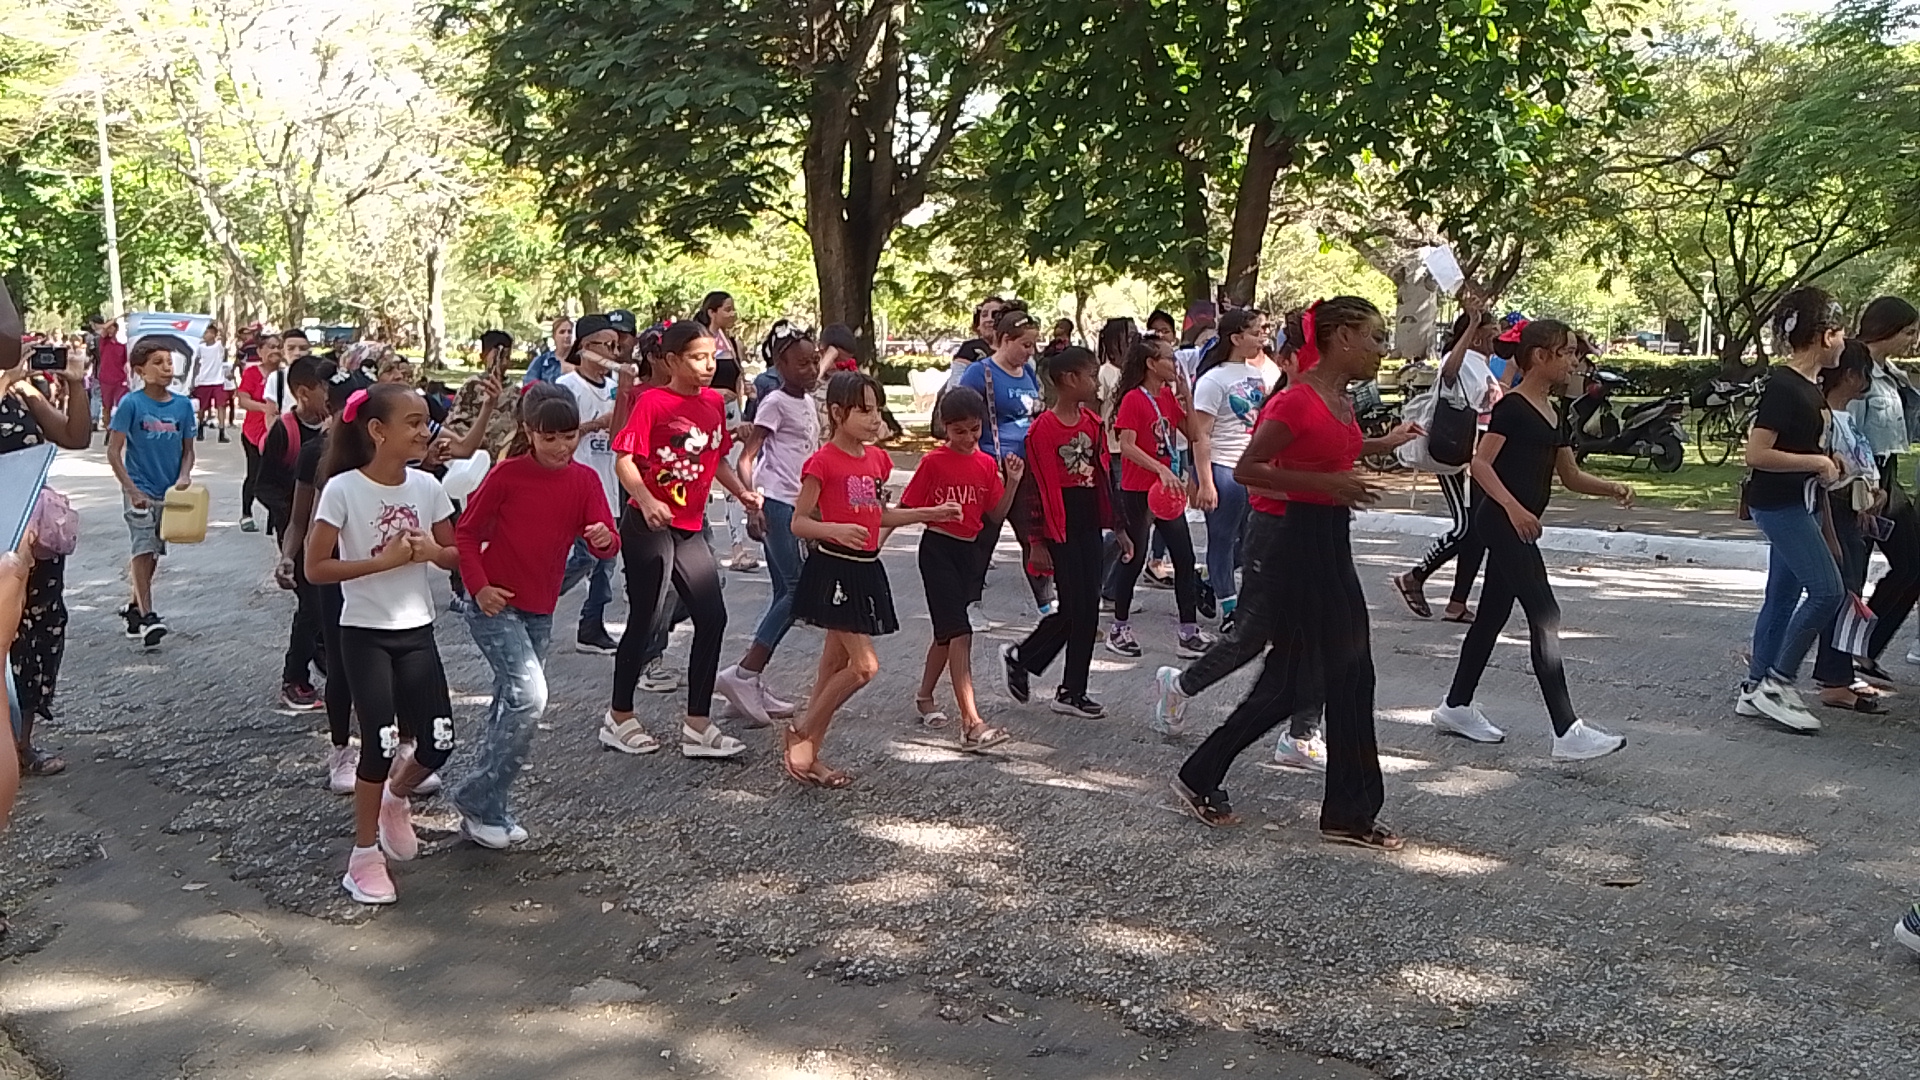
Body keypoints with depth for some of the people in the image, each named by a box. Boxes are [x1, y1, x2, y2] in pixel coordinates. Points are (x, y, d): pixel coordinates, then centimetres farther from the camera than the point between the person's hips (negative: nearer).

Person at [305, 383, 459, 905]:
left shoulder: (427, 486, 0)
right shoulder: (343, 489, -14)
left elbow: (454, 555, 10)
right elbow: (316, 568, -14)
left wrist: (431, 550, -12)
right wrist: (384, 560, -21)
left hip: (417, 630, 4)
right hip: (365, 633, -4)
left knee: (439, 741, 1)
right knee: (383, 742, -5)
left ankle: (396, 796, 35)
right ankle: (365, 855, 14)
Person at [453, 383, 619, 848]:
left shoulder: (585, 479, -1)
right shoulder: (507, 474, -11)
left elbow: (605, 545, -6)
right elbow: (466, 532, -5)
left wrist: (604, 539, -29)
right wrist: (478, 586, -15)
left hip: (540, 611, 5)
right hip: (495, 604, -5)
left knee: (511, 704, 13)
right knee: (529, 695, -19)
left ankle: (486, 810, 26)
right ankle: (477, 800, -6)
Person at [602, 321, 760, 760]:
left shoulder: (714, 402, 9)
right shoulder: (653, 402, -11)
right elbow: (623, 459, -14)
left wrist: (742, 492, 5)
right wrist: (647, 501, -29)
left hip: (690, 527, 7)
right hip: (649, 526, -7)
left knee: (712, 618, 3)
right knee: (646, 620, 1)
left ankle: (697, 725, 11)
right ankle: (619, 719, 20)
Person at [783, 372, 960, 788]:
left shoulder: (877, 458, 10)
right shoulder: (823, 462, -13)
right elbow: (798, 523, -12)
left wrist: (931, 513, 18)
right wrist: (835, 530, -29)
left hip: (866, 570, 8)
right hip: (834, 568, -8)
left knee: (836, 664, 11)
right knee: (864, 665, -12)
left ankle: (808, 753, 18)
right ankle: (802, 735, 3)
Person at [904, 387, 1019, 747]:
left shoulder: (987, 464, 6)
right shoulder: (934, 461, -8)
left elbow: (996, 516, 7)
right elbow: (906, 509, -5)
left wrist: (1013, 482, -4)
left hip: (970, 550, 6)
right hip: (938, 548, -6)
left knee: (947, 632, 18)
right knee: (960, 633, -15)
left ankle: (925, 697, 39)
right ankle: (972, 724, -20)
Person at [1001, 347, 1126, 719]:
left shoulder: (1092, 422, 10)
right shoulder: (1044, 428, -13)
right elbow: (1038, 486, -13)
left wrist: (1117, 527, 16)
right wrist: (1038, 541, -14)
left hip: (1088, 523, 7)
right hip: (1060, 525, -7)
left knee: (1088, 608, 7)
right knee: (1073, 608, -7)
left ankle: (1073, 691, 16)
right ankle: (1019, 658, 15)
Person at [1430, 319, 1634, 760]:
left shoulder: (1556, 416, 15)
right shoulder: (1512, 407, -11)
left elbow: (1571, 476, 19)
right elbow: (1480, 464, -18)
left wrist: (1612, 488, 2)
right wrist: (1512, 506, -29)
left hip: (1519, 525, 10)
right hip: (1503, 522, -10)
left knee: (1493, 614, 14)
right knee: (1544, 616, -12)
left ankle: (1456, 707, 25)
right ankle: (1567, 732, -13)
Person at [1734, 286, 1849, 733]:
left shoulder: (1812, 386, 10)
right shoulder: (1783, 386, -19)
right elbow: (1757, 454, -25)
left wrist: (1827, 463, 9)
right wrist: (1817, 462, -17)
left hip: (1800, 503, 10)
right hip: (1779, 504, -10)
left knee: (1783, 595, 11)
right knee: (1827, 591, -11)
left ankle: (1756, 689, 17)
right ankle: (1776, 683, -2)